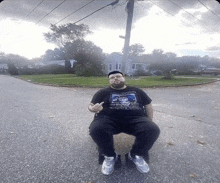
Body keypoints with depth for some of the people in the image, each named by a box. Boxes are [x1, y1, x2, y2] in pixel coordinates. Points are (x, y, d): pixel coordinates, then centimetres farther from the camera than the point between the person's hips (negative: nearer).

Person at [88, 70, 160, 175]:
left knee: (153, 130, -27)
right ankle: (110, 156, -2)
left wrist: (150, 121, 11)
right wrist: (93, 108, -14)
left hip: (136, 118, 2)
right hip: (108, 118, -1)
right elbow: (91, 105, 11)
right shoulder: (103, 92, 18)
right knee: (96, 130, -32)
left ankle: (135, 155, 2)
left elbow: (148, 105, 24)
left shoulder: (137, 91, 24)